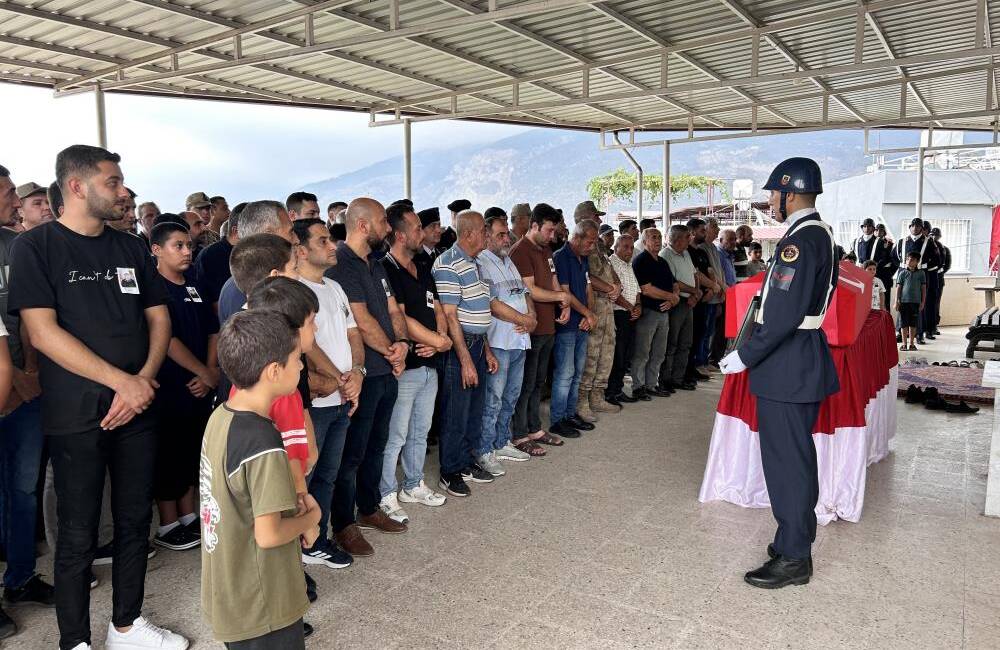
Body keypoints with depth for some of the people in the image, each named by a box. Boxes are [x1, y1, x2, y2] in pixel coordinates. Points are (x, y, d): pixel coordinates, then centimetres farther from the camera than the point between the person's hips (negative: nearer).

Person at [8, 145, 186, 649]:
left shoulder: (131, 248, 10)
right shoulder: (36, 245, -4)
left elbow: (158, 318, 9)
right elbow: (42, 331, -13)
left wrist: (143, 381, -7)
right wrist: (121, 380, -16)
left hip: (136, 411, 5)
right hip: (76, 417, -4)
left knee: (136, 521, 12)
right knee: (78, 535, 5)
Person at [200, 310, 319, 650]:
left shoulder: (220, 416, -3)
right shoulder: (263, 444, -30)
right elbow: (268, 535, -26)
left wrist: (294, 503, -1)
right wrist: (311, 518, -9)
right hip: (262, 609, -8)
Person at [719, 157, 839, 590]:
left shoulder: (798, 241, -20)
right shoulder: (822, 234, 12)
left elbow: (784, 315, -26)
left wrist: (745, 356, -17)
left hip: (786, 366, -10)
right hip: (807, 359, 10)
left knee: (786, 459, 0)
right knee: (797, 455, 19)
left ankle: (793, 558, 12)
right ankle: (798, 538, 34)